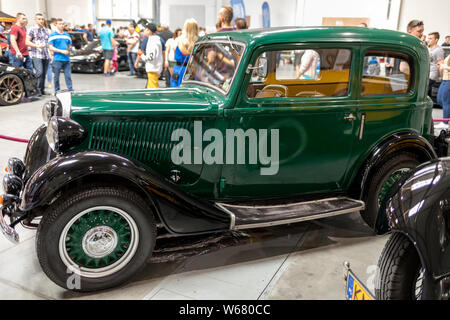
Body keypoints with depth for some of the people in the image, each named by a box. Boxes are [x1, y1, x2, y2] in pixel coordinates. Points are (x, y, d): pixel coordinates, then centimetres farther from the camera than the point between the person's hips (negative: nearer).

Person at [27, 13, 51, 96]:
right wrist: (37, 46, -16)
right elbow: (27, 42, -3)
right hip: (36, 55, -5)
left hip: (46, 56, 5)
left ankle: (42, 90, 15)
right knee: (39, 72, -19)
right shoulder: (32, 30, 1)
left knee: (44, 74, 7)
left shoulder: (47, 30, 18)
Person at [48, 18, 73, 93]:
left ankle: (71, 90, 2)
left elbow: (70, 46, 22)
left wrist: (69, 51, -1)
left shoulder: (67, 35, 15)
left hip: (66, 59, 3)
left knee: (68, 75, 0)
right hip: (57, 59, -3)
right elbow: (51, 47, -5)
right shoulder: (53, 35, 1)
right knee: (56, 76, 3)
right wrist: (62, 51, -14)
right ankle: (57, 91, 11)